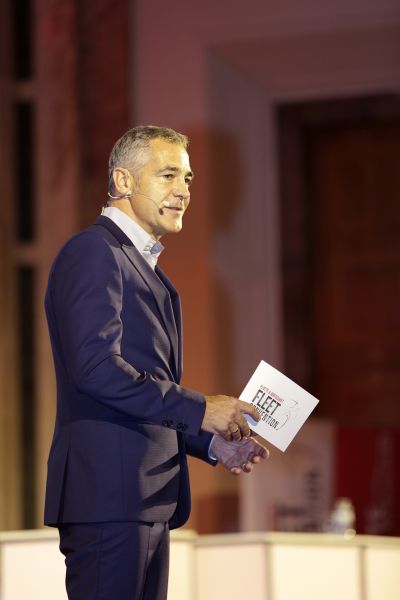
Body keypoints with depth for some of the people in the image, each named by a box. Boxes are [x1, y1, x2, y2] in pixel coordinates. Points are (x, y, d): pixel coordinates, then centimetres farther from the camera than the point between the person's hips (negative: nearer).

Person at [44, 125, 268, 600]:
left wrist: (211, 442, 12)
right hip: (108, 492, -10)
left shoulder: (141, 265, 24)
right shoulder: (94, 251, -7)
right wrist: (197, 409, -16)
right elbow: (95, 366, -20)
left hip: (148, 498, 10)